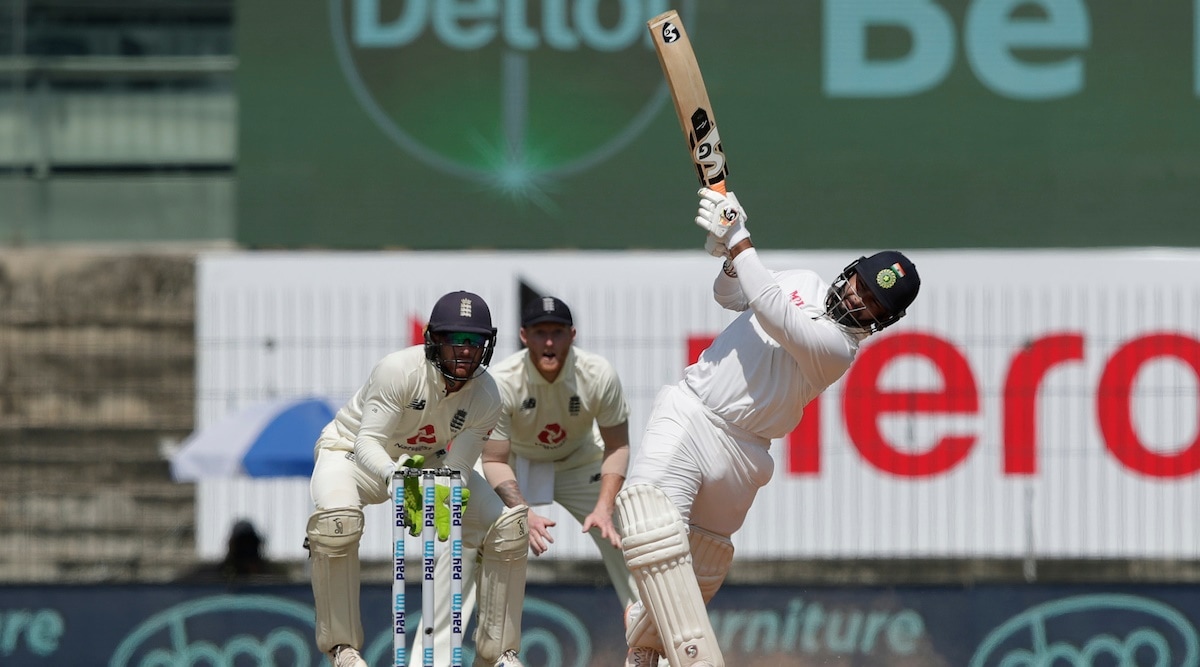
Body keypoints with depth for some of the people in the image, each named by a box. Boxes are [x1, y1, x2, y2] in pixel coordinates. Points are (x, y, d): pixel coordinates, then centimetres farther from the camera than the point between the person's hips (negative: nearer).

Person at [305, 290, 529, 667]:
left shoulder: (486, 397, -18)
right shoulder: (399, 371, -32)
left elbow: (458, 467, -19)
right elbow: (367, 443, -35)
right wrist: (395, 476, -56)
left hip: (428, 462, 4)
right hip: (352, 453, -4)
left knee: (509, 528, -11)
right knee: (336, 520, -37)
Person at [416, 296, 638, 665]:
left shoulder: (599, 375, -27)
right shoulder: (501, 381, -31)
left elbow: (617, 447, -17)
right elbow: (494, 461, -27)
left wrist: (604, 507, -31)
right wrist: (524, 513, -43)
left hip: (577, 461, 2)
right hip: (513, 461, -2)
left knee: (623, 536, -12)